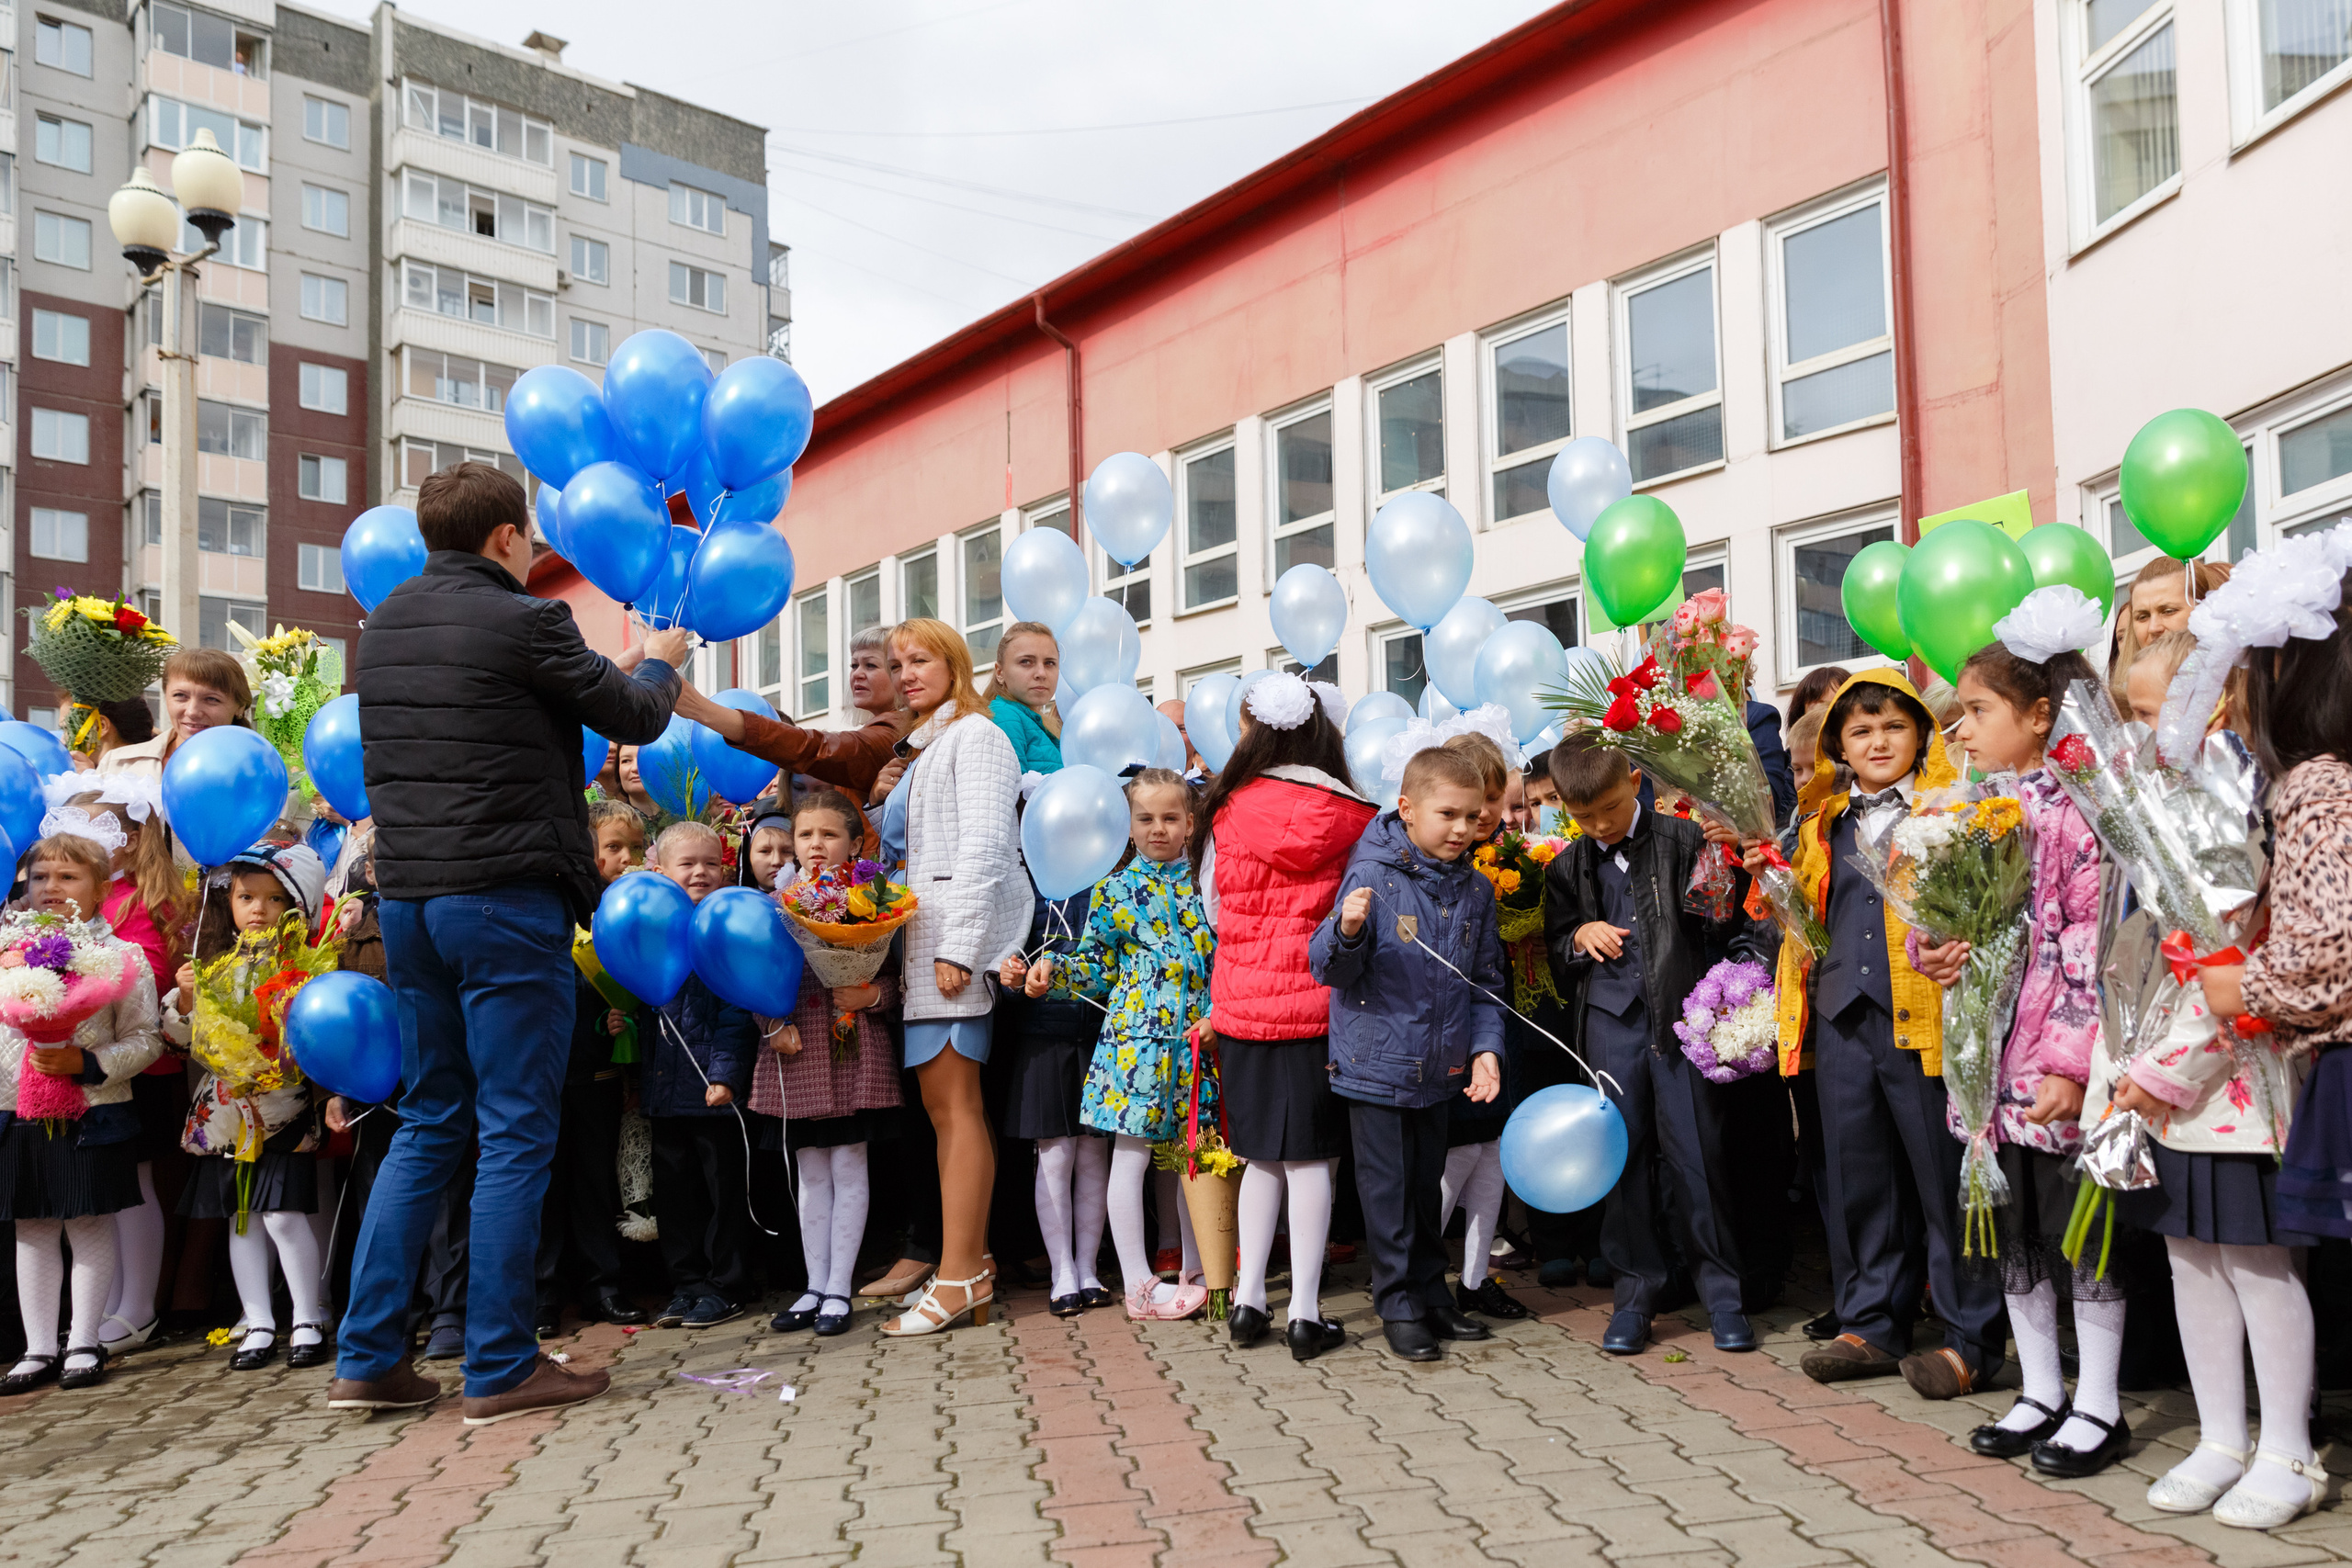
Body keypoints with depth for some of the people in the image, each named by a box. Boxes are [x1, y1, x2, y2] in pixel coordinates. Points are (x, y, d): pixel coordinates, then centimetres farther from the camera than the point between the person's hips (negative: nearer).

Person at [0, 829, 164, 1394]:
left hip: (92, 1114, -4)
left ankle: (84, 1343, 15)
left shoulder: (120, 957, -5)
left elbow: (145, 1040, -7)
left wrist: (85, 1063, -18)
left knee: (89, 1226, 4)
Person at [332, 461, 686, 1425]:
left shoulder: (384, 625, 12)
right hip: (505, 899, -7)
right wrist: (658, 663, 21)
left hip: (407, 896, 8)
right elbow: (634, 720, 0)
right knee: (514, 1134, 0)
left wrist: (612, 670, 31)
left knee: (428, 1123, 16)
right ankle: (500, 1369, 5)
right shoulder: (520, 622, -10)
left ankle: (368, 1358, 16)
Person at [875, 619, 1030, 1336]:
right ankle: (971, 1261, 10)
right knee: (943, 1103, 6)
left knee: (955, 1103, -11)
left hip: (962, 932, -9)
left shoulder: (975, 734, -3)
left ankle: (959, 1277, -10)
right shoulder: (924, 747, 25)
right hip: (926, 936, 9)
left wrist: (959, 946, -19)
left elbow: (983, 845, -13)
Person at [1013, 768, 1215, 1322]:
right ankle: (1138, 1283, 8)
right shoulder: (1116, 889, 1)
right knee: (1131, 1154, 0)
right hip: (1137, 1034, -3)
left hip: (1196, 1037, 3)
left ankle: (1196, 1271, 24)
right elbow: (1096, 963, 4)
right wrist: (1047, 972, -11)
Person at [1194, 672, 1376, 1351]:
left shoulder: (1227, 815, -2)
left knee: (1262, 1155, 15)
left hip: (1243, 1006, 2)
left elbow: (1213, 909, 9)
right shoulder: (1353, 818, -8)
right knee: (1312, 1158, 5)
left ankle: (1248, 1296, 16)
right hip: (1318, 1007, -2)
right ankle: (1305, 1309, 7)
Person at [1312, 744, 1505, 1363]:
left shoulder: (1475, 890, 3)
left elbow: (1484, 982, 11)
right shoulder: (1374, 875, -14)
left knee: (1427, 1185, 17)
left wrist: (1485, 1048, -2)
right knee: (1388, 1188, 4)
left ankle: (1431, 1293, 31)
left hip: (1440, 1069, 5)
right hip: (1377, 1062, -5)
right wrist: (1346, 932, -37)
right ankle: (1399, 1306, 17)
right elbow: (1329, 968, -16)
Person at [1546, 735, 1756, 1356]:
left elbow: (1723, 930, 5)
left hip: (1680, 1014, -3)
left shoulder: (1683, 839, 1)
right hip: (1611, 1019, 3)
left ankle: (1720, 1288, 12)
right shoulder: (1567, 868, 9)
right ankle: (1636, 1287, 18)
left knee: (1696, 1148, -2)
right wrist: (1581, 937, -3)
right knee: (1622, 1150, 6)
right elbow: (1556, 951, 17)